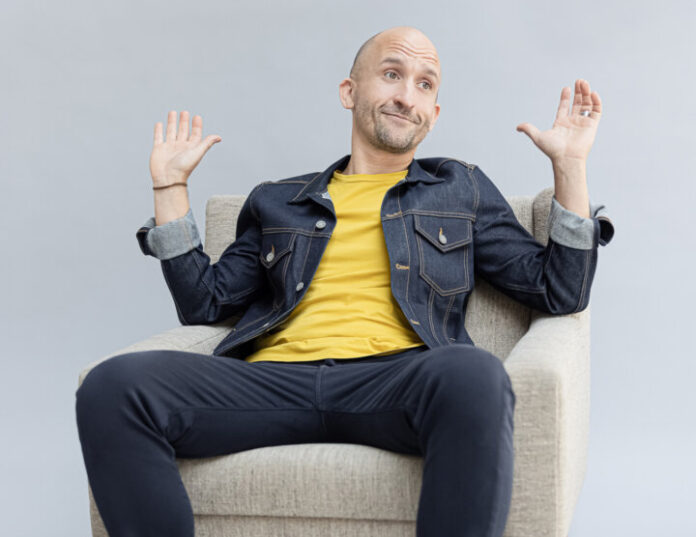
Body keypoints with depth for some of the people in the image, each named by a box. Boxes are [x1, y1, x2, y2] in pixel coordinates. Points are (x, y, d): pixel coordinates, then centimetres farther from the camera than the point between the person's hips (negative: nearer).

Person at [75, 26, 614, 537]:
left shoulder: (461, 189, 26)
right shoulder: (277, 201, 28)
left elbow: (559, 294, 20)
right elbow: (204, 303, 24)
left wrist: (570, 164, 15)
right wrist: (171, 186, 23)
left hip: (396, 379, -1)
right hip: (276, 379, 2)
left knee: (474, 374, -40)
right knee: (113, 385, -27)